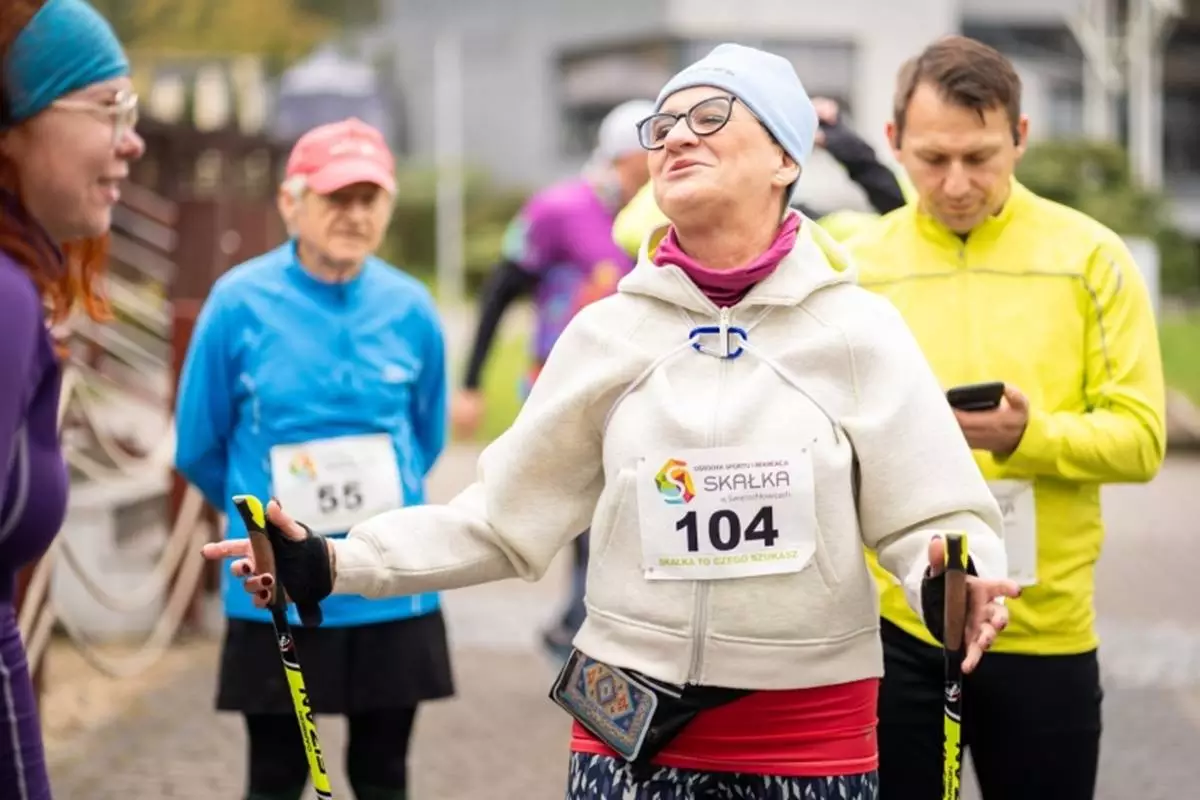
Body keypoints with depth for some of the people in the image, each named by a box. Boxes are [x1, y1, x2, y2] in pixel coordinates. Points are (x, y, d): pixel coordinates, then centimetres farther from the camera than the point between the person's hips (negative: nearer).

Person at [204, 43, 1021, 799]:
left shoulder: (857, 329, -3)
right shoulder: (609, 331, 2)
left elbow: (933, 514, -4)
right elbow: (502, 517, 4)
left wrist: (954, 584, -26)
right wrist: (332, 565, -6)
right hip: (631, 730, 1)